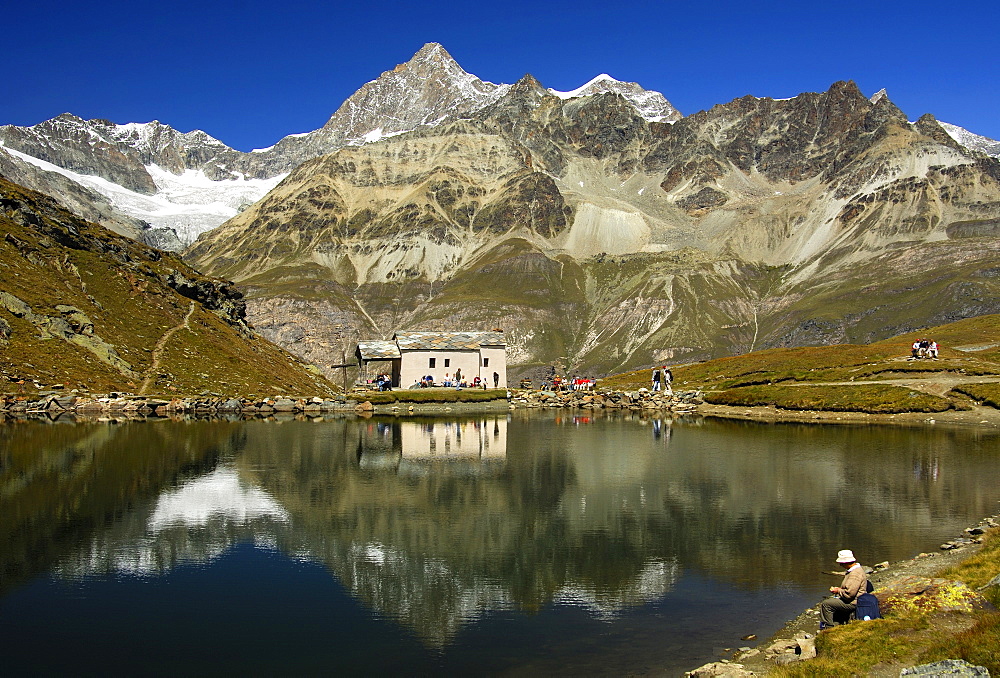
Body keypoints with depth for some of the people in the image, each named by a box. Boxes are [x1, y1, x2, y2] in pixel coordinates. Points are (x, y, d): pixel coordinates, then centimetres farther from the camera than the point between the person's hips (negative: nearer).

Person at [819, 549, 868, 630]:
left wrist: (838, 591, -13)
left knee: (825, 604, -12)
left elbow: (849, 593, -31)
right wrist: (839, 589, 9)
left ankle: (828, 628, -1)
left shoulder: (855, 573, -25)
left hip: (853, 603, -11)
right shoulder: (856, 568, 10)